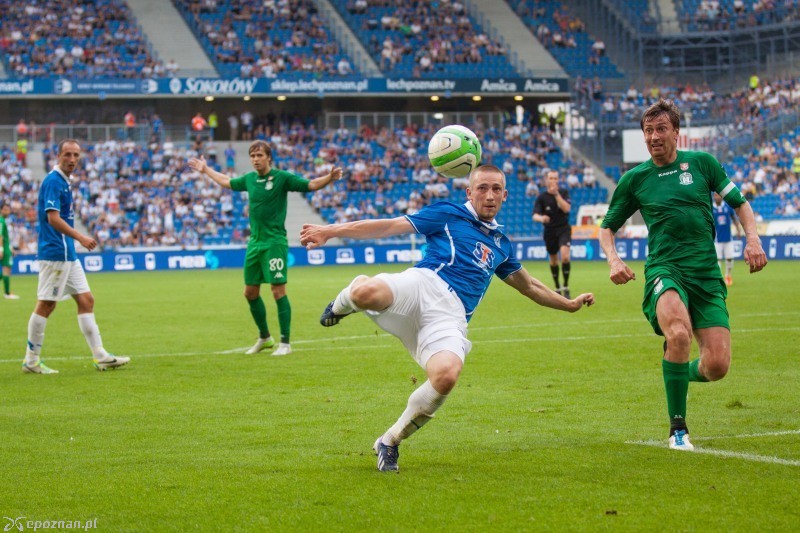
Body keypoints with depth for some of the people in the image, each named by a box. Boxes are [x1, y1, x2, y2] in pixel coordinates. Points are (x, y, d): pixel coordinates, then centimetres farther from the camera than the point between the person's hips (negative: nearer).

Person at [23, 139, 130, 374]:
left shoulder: (63, 182, 16)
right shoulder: (53, 181, -13)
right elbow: (53, 218, -21)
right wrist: (80, 237, -23)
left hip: (68, 254, 10)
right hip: (55, 253, -10)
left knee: (86, 300, 8)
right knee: (46, 304, -5)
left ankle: (101, 357, 9)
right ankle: (31, 360, 2)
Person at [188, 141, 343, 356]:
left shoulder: (281, 177, -7)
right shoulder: (249, 178, 10)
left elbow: (310, 185, -11)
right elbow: (227, 182, 29)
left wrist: (330, 177, -28)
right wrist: (206, 170, 37)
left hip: (274, 243, -7)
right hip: (254, 242, 7)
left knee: (278, 290, -9)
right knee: (250, 292, 11)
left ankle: (285, 343, -4)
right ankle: (264, 337, 28)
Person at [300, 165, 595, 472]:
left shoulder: (501, 244, 32)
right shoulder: (448, 214, 17)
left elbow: (529, 287, 48)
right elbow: (388, 227, 10)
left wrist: (570, 304, 50)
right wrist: (330, 231, 1)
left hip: (450, 315, 3)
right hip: (424, 283, -3)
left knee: (446, 377, -32)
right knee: (367, 293, -40)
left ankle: (390, 441, -7)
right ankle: (340, 307, 5)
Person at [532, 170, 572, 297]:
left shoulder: (564, 192, -5)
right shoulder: (541, 197, -7)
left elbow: (566, 208, -19)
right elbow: (535, 215, -19)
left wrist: (556, 194, -26)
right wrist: (541, 218, -42)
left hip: (564, 229, -1)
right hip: (549, 231, 1)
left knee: (565, 255, -23)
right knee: (553, 260, 11)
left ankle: (566, 287, -14)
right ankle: (557, 287, 32)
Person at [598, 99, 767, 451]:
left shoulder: (702, 163, 9)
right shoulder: (634, 178, 8)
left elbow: (740, 203, 17)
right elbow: (608, 226, 17)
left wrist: (753, 239, -1)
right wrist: (613, 259, -2)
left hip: (707, 274, 2)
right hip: (664, 270, -2)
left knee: (717, 366, -11)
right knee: (679, 333, -34)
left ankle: (682, 372, 29)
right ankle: (678, 428, -19)